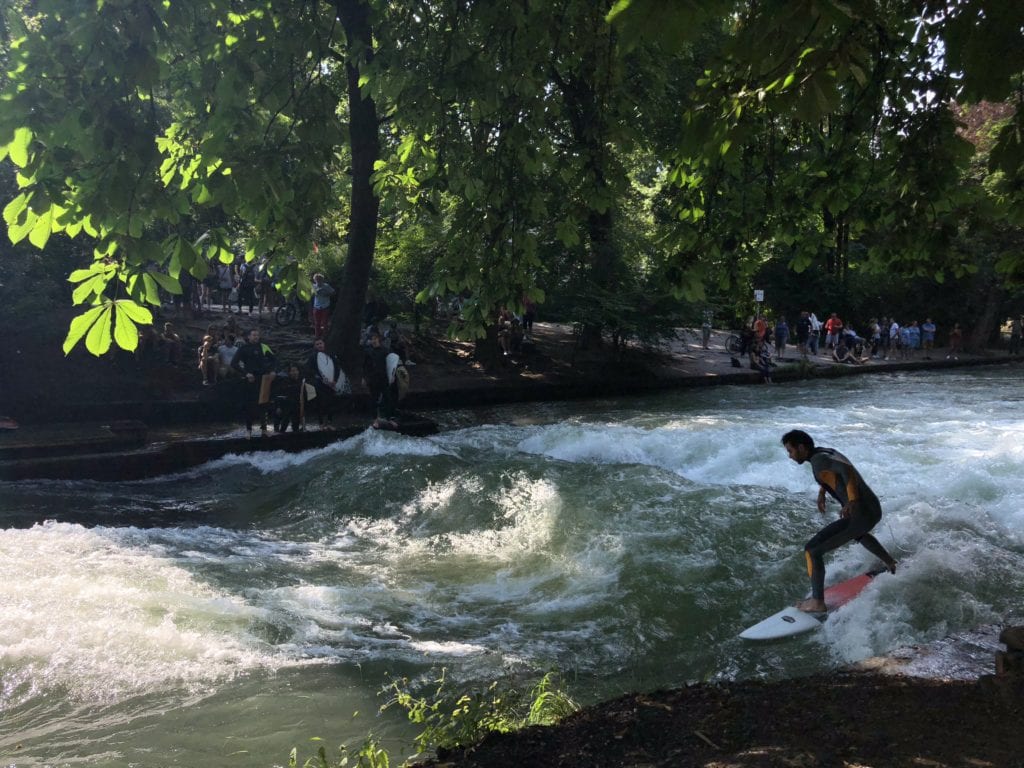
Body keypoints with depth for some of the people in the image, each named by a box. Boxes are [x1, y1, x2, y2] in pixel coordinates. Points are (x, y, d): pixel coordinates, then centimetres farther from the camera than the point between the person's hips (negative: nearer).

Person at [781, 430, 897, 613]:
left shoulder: (818, 460, -17)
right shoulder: (827, 452, 12)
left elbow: (847, 469, -33)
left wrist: (852, 501, -35)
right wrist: (822, 492, 29)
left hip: (859, 515, -10)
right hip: (874, 510, 10)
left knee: (812, 550, -6)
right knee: (859, 533, 45)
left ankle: (817, 602, -1)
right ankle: (890, 563, 61)